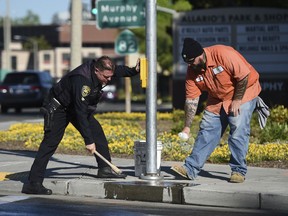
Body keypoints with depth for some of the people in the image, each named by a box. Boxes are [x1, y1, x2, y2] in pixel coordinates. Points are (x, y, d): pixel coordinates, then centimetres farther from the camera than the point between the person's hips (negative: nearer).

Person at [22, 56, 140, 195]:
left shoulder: (102, 70, -13)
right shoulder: (82, 80, -38)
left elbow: (119, 70, 14)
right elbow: (80, 113, -37)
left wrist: (134, 70, -5)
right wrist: (88, 140, -36)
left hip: (79, 106, 9)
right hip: (58, 108, -9)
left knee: (97, 131, 0)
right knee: (50, 143, -15)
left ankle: (105, 169, 8)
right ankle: (33, 183, -19)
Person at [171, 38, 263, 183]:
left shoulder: (223, 54, -29)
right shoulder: (192, 71, -10)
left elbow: (244, 76, -25)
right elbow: (191, 100, -7)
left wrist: (237, 100, -20)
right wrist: (187, 127, -10)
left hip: (243, 93, -6)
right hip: (217, 99, 6)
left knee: (238, 131, -14)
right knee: (206, 131, -1)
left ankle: (238, 171, -5)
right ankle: (191, 169, -1)